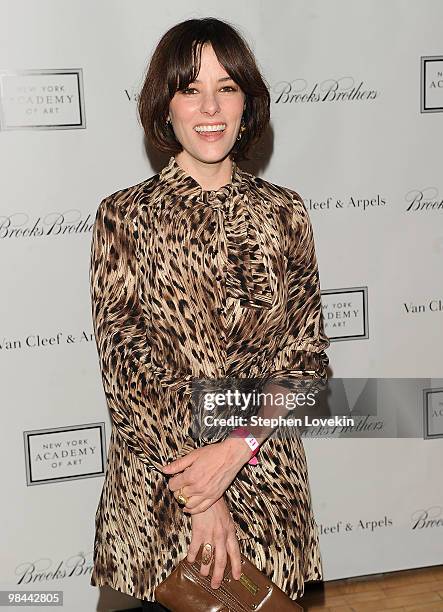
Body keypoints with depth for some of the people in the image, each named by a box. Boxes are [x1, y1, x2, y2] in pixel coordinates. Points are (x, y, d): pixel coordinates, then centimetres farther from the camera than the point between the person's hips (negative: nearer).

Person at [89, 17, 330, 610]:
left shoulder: (284, 212, 2)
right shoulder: (125, 215, -4)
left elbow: (308, 354, -1)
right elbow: (127, 361, -9)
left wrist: (235, 448, -16)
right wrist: (203, 496, -14)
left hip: (271, 486, 2)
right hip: (156, 493, -1)